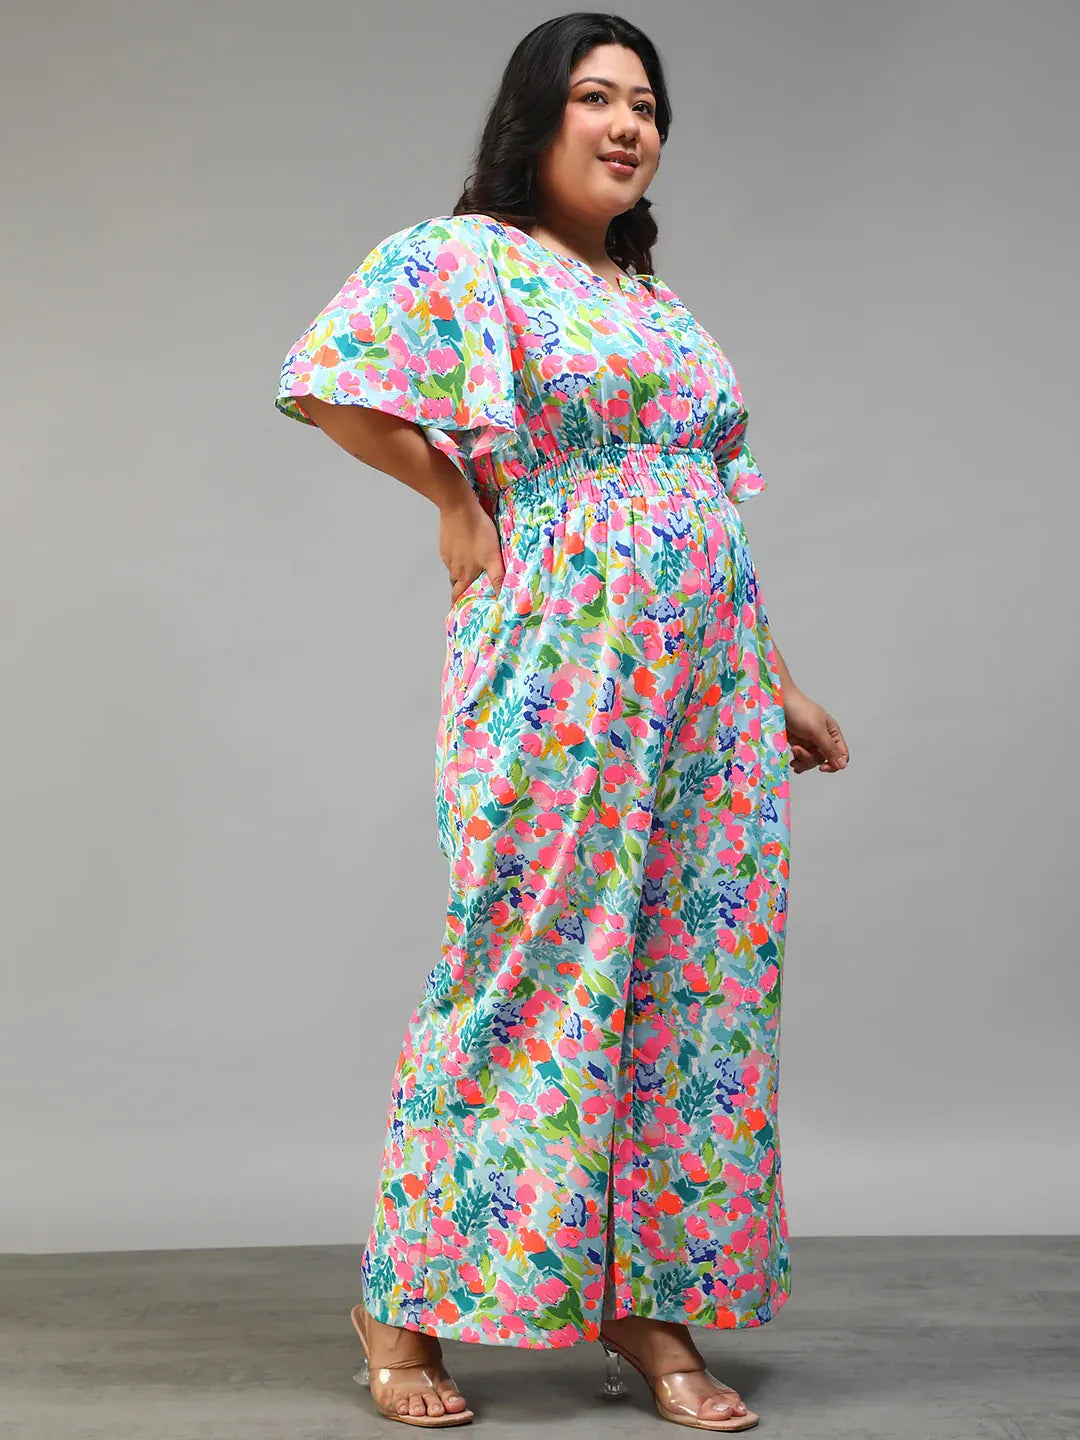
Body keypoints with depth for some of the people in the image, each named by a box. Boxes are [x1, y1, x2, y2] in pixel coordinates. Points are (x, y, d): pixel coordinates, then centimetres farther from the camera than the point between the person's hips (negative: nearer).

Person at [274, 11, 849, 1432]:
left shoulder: (661, 302, 21)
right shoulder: (463, 257, 0)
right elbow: (329, 381, -14)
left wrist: (780, 686, 17)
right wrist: (462, 493, -5)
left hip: (708, 683, 7)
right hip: (556, 672, -7)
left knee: (696, 982, 5)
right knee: (531, 976, -4)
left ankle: (651, 1306, 16)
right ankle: (408, 1306, 11)